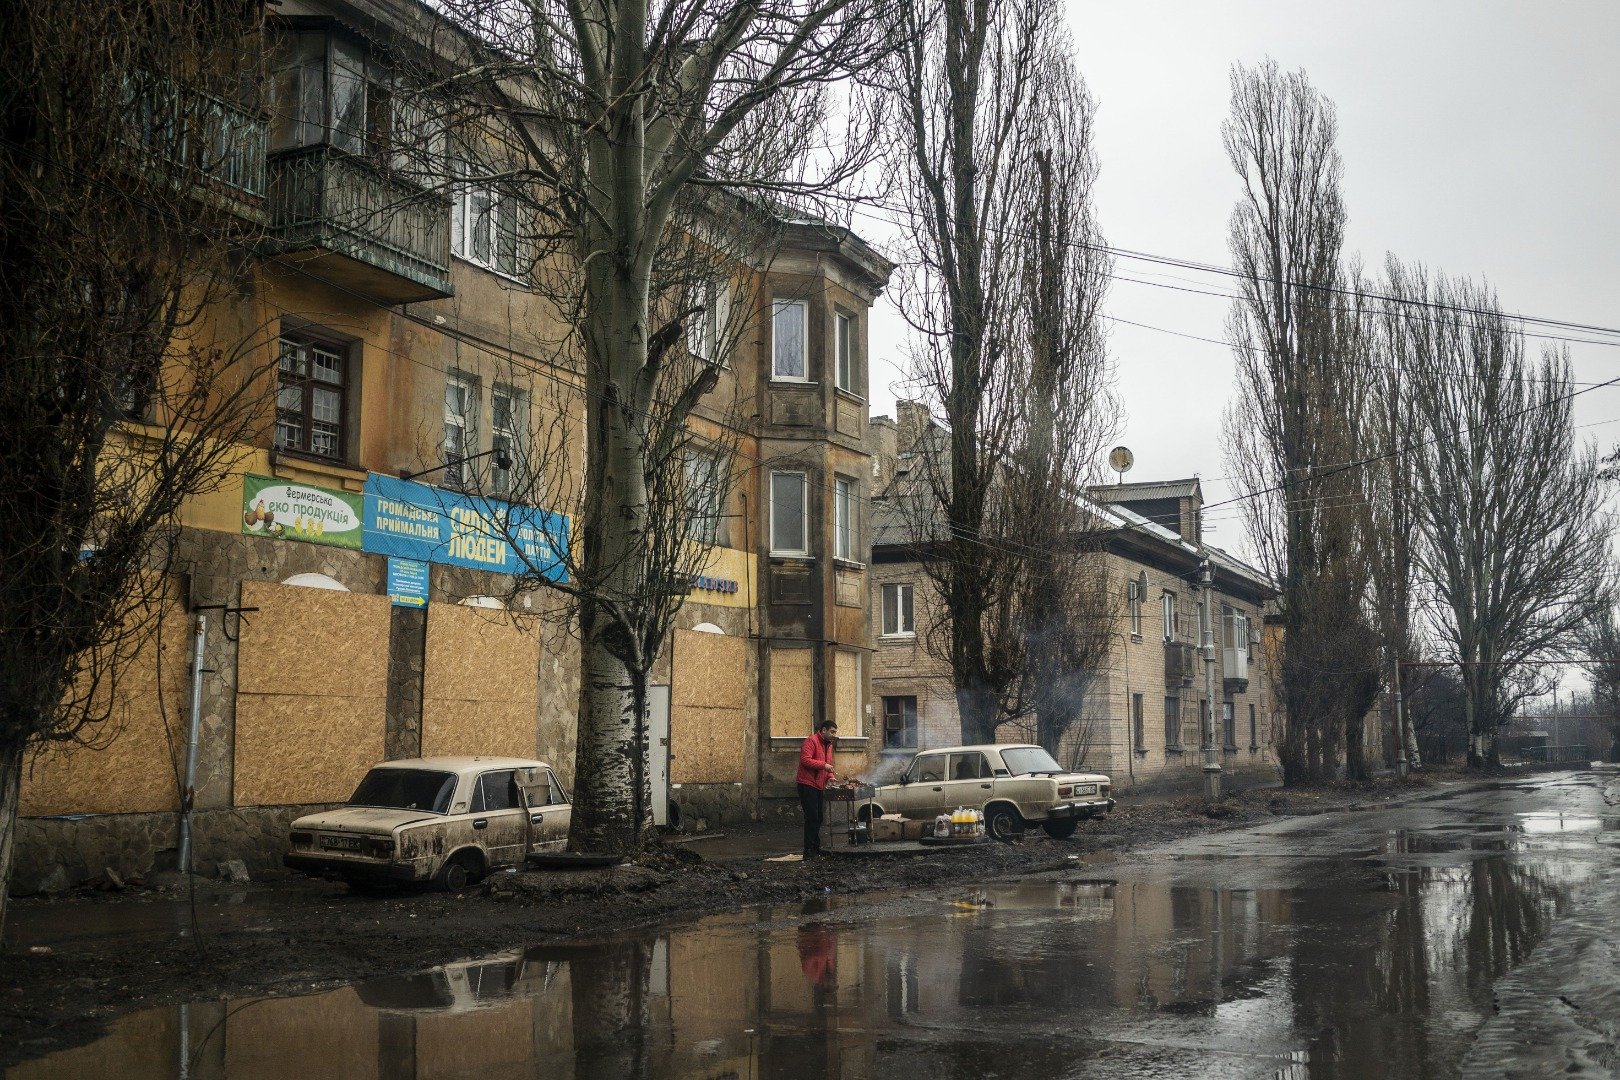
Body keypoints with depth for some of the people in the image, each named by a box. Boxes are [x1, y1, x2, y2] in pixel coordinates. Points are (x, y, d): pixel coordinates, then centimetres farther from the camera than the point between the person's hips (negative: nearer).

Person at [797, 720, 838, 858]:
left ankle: (816, 848, 23)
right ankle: (808, 850, -9)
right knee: (811, 817, -11)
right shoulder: (811, 741, -13)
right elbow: (805, 760, -25)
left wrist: (830, 776, 6)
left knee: (818, 818, 13)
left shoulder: (828, 744, 16)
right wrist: (824, 765, -26)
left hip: (819, 786, 9)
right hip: (807, 785, -9)